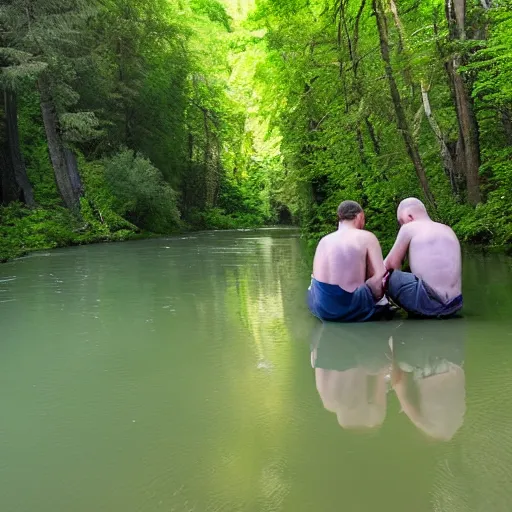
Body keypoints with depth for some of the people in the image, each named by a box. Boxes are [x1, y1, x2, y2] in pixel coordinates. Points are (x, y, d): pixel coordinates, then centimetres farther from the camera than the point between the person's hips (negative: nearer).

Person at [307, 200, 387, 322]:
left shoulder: (324, 240, 13)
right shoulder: (367, 237, 0)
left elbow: (317, 276, 14)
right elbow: (380, 276, -9)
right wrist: (377, 293, 11)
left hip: (320, 307, 4)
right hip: (349, 307, -4)